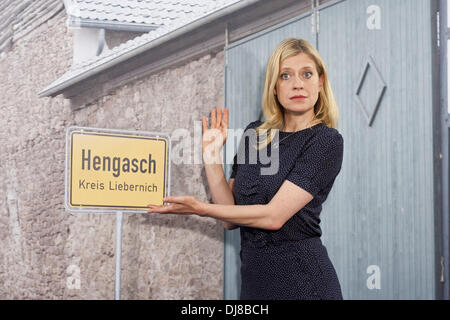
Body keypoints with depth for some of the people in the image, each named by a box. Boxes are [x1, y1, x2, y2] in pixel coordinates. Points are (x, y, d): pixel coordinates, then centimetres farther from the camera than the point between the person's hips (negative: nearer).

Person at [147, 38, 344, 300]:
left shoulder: (327, 141, -9)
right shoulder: (255, 133, 7)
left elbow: (274, 216, -16)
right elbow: (230, 217, 5)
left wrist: (201, 208, -14)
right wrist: (212, 155, -2)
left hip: (301, 281, -5)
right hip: (254, 278, 5)